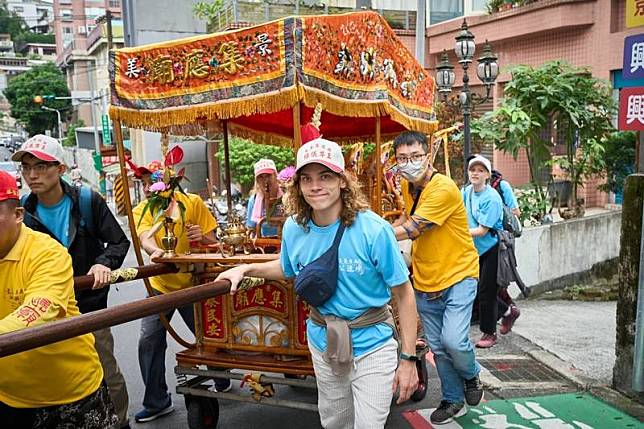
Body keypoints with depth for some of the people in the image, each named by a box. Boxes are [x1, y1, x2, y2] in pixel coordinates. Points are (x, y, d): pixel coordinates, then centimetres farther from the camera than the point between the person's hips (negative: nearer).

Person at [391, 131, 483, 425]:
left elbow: (411, 230, -27)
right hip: (425, 281, 7)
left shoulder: (444, 189, -23)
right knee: (438, 348, 14)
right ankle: (453, 400, 34)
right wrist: (395, 225, 4)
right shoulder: (408, 187, 3)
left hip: (458, 275, -7)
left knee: (452, 340, -20)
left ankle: (471, 373, 15)